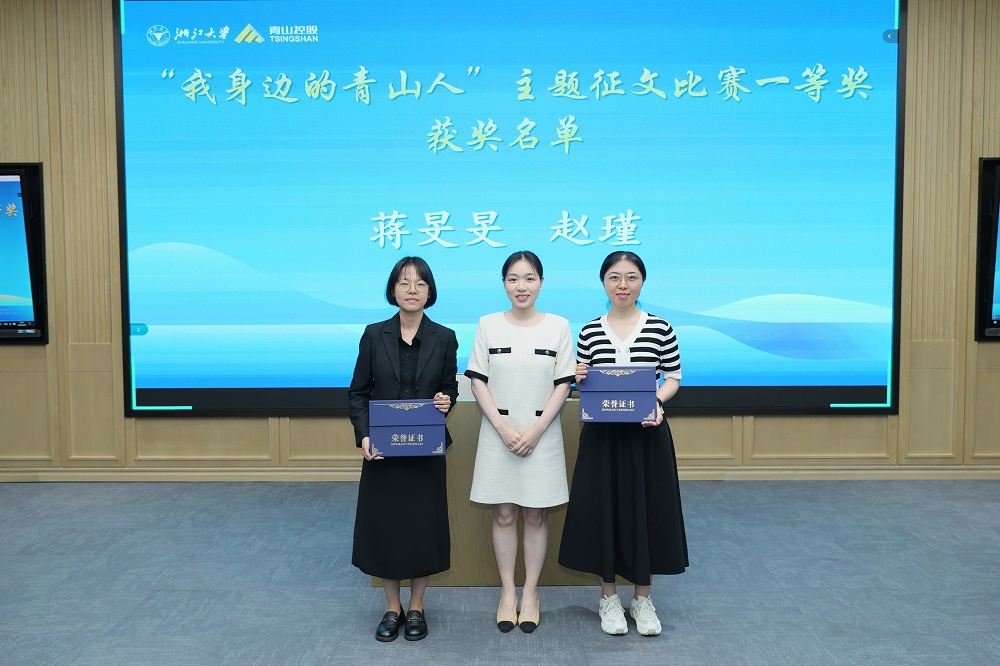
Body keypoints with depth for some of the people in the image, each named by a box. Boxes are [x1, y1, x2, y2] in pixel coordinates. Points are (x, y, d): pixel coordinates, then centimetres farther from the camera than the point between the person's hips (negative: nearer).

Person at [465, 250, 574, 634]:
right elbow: (478, 381, 0)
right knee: (504, 515, 7)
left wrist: (535, 430, -11)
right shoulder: (488, 325, 1)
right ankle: (507, 592, 21)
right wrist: (503, 427, -11)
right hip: (499, 434, 1)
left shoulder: (558, 326, 0)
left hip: (542, 435, 0)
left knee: (536, 516, 7)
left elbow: (563, 385, -2)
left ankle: (530, 592, 21)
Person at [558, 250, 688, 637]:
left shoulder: (660, 328, -1)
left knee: (647, 510, 7)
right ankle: (608, 597, 26)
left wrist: (657, 402, -15)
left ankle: (642, 598, 27)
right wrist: (579, 380, -13)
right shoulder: (589, 332, 2)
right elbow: (581, 384, 9)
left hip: (647, 433, 0)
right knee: (604, 510, 6)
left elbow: (673, 378, 4)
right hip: (602, 435, 1)